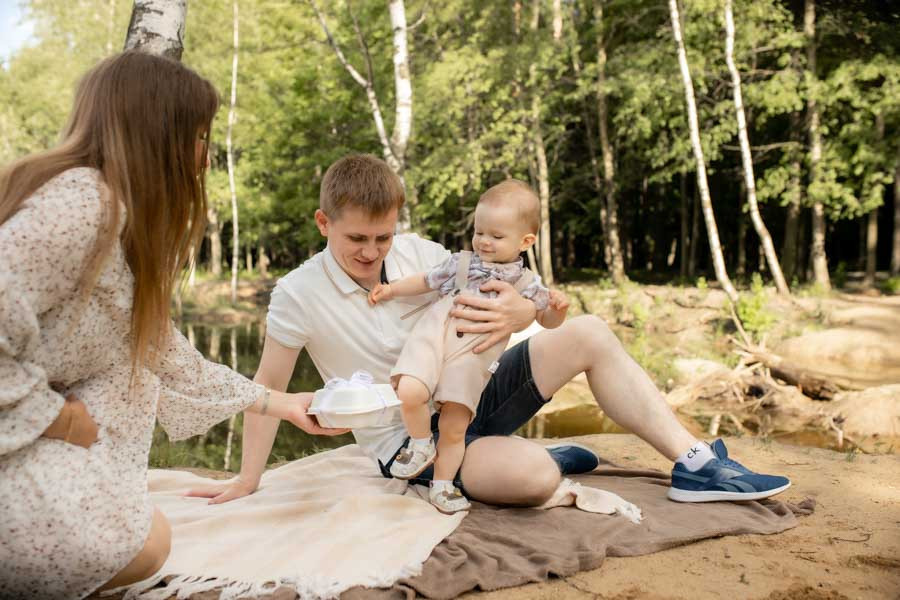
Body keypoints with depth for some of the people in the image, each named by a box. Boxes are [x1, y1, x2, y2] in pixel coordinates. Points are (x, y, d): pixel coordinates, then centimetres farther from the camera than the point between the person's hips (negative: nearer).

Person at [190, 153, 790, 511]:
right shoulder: (299, 294, -14)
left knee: (588, 334, -10)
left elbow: (516, 299, -5)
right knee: (531, 478, -34)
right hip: (411, 440, -5)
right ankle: (538, 454, 5)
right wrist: (247, 481, -4)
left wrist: (515, 312, -30)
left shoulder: (417, 252, -5)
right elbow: (270, 385, -5)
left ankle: (696, 464, -3)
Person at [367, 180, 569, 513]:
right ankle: (421, 446, 4)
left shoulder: (525, 283, 10)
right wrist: (390, 290, 18)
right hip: (433, 338, 0)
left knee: (454, 429, 0)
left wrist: (558, 308, -9)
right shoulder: (461, 263, 13)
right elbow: (426, 281, 25)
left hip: (472, 358, 0)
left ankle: (442, 485, 23)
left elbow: (547, 320, 14)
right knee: (410, 393, -26)